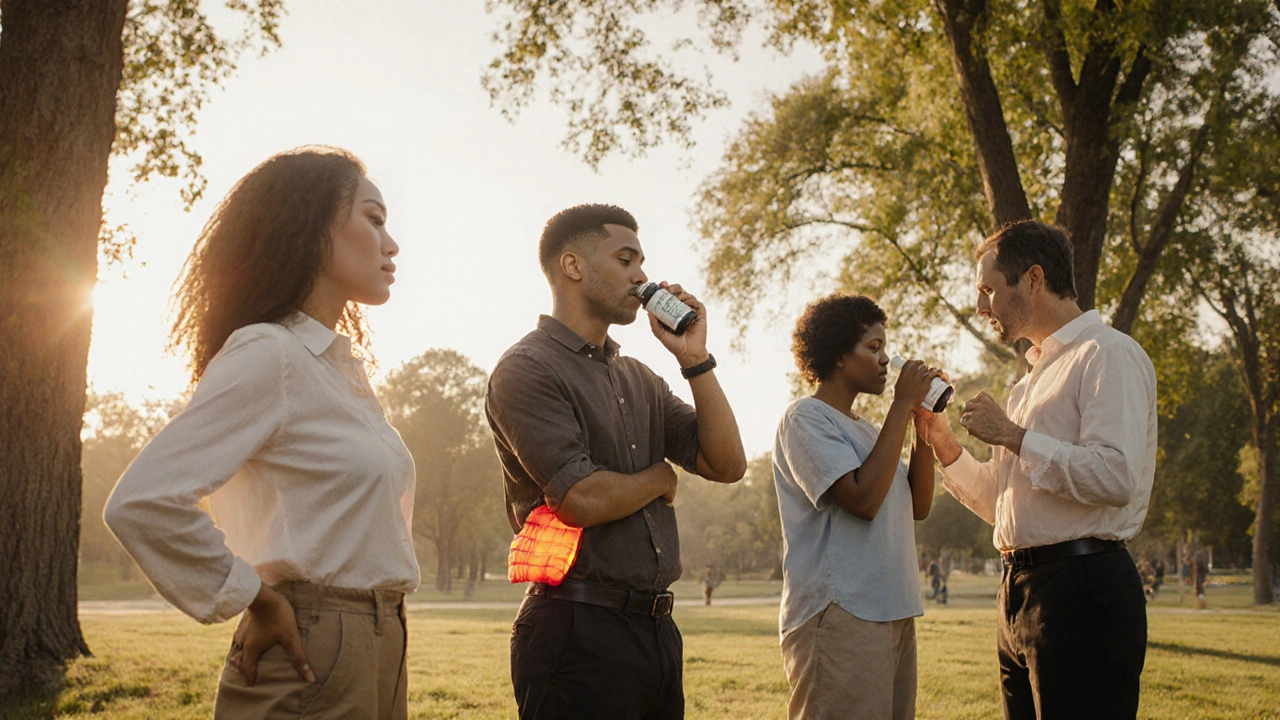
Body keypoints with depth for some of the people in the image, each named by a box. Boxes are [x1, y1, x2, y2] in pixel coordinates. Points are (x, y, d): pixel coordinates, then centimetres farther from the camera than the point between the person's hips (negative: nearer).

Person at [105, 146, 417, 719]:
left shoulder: (343, 368, 14)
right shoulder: (268, 355, -14)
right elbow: (140, 502, -23)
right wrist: (256, 602, -14)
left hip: (377, 655, 9)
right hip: (310, 661, -8)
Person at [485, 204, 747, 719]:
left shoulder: (639, 379, 17)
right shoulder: (527, 370, -8)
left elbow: (727, 464, 9)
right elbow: (583, 500, -19)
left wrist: (695, 360, 1)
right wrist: (658, 477, 1)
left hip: (656, 630, 8)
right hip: (579, 632, -7)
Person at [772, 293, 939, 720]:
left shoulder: (865, 429, 20)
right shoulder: (805, 419, -6)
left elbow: (918, 506, 16)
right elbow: (863, 499, -18)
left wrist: (922, 420, 8)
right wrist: (902, 405, -12)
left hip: (893, 614, 9)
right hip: (839, 616, -9)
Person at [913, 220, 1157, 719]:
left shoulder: (1108, 355, -6)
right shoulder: (1034, 375, 22)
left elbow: (1116, 476, -21)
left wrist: (1014, 437, -14)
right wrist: (944, 445, 13)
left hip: (1082, 593, -9)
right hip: (1021, 594, 9)